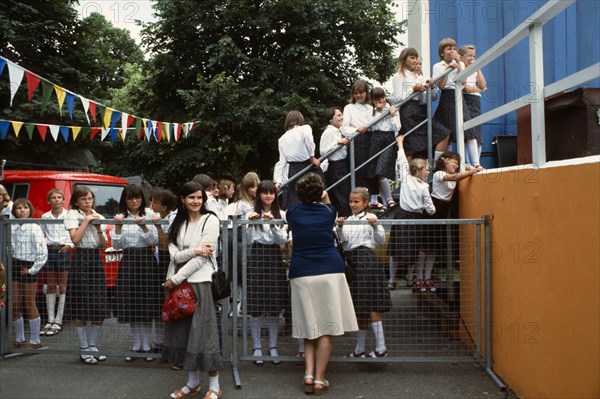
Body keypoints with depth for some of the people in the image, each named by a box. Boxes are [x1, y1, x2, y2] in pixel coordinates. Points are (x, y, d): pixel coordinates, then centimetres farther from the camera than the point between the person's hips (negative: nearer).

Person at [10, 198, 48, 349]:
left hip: (28, 267, -5)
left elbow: (43, 252, -14)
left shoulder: (34, 228, -10)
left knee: (30, 305, 2)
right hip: (14, 266, 5)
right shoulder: (11, 228, 4)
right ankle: (19, 339, 23)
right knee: (14, 305, 8)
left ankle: (35, 341, 12)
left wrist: (32, 269, -13)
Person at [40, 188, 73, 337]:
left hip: (63, 250, -3)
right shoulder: (45, 217, 10)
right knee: (51, 287, 7)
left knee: (62, 287, 0)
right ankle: (50, 321, 12)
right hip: (49, 250, 3)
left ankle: (58, 322, 4)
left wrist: (69, 245, -15)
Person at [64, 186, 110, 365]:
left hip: (97, 259, 5)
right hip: (81, 259, -5)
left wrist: (99, 227, -6)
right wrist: (86, 220, -11)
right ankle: (84, 349, 7)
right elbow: (75, 239, -14)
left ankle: (93, 346, 17)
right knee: (82, 306, -2)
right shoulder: (72, 215, 0)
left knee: (100, 305, 3)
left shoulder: (99, 217, 13)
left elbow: (104, 245, 8)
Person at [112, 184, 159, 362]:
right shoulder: (120, 218, 6)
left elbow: (154, 241, -5)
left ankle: (146, 345, 13)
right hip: (128, 260, 2)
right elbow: (116, 245, 2)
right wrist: (118, 227, -12)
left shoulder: (149, 216, 1)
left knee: (147, 304, 0)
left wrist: (144, 226, -20)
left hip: (146, 260, -2)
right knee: (130, 304, 5)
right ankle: (136, 344, 18)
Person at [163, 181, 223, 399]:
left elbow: (203, 257, -11)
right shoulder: (178, 222, 12)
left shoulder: (210, 220, -4)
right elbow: (173, 253, 1)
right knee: (181, 331, 8)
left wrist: (176, 278, -10)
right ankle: (192, 381, 22)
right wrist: (193, 251, -16)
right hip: (177, 281, 6)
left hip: (199, 281, -5)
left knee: (202, 331, -4)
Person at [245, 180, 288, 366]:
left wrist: (272, 223, -14)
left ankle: (273, 347, 16)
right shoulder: (251, 214, 5)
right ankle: (257, 347, 10)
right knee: (255, 305, -1)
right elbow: (248, 239, -1)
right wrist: (250, 222, -15)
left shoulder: (281, 215, 8)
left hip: (274, 258, 1)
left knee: (274, 305, 4)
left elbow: (282, 239, -1)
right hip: (256, 257, -1)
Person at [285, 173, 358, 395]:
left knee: (310, 327, 12)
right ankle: (319, 379, 3)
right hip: (330, 271, -1)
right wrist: (325, 200, 50)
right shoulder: (328, 211, 6)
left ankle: (309, 374, 2)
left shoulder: (292, 213, 6)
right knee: (327, 328, 2)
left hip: (302, 274, 1)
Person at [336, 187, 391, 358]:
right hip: (352, 261, 7)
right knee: (359, 308, 10)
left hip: (366, 259, -7)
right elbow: (343, 239, 2)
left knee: (370, 306, -10)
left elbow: (381, 241, -8)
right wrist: (340, 227, -15)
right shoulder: (349, 219, 16)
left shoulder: (370, 217, -2)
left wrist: (375, 226, -23)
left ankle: (381, 347, -8)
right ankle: (359, 349, 16)